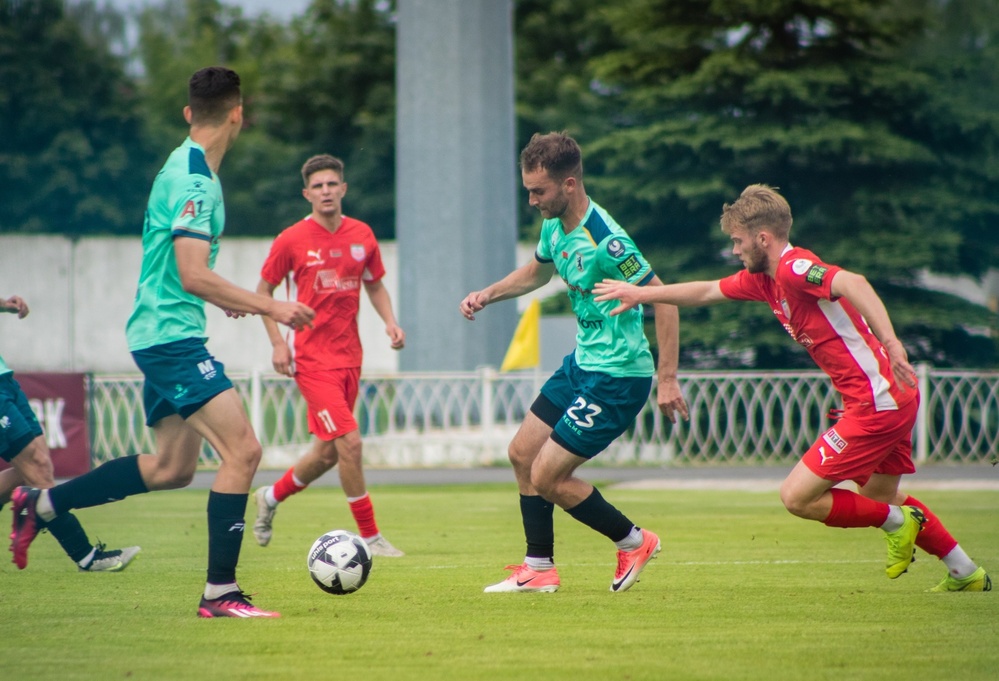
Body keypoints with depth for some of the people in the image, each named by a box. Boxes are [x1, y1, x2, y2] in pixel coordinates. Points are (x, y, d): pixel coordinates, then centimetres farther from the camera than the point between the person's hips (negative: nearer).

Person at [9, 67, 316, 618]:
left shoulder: (182, 168, 14)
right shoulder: (195, 180, -17)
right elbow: (194, 276, -23)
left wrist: (222, 298, 33)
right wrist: (268, 307, -19)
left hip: (160, 337, 10)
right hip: (173, 337, -10)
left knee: (171, 468, 16)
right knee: (243, 450, -14)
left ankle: (39, 504, 24)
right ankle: (220, 593, -13)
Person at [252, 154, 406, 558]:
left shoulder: (362, 236, 5)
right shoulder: (291, 240, -7)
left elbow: (375, 285, 19)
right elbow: (263, 290, 3)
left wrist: (390, 322, 1)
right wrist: (277, 343, -7)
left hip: (349, 357, 6)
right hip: (313, 357, -6)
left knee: (329, 452, 12)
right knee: (349, 442, -15)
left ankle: (270, 497, 37)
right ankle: (369, 536, -5)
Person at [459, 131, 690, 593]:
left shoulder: (604, 240, -26)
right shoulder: (554, 226, 3)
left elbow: (663, 298, -23)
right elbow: (537, 272, 26)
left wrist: (668, 379, -25)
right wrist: (487, 294, 10)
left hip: (617, 377, -10)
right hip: (583, 364, 10)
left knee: (547, 476, -7)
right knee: (522, 454, 13)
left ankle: (633, 542, 11)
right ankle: (539, 569, 21)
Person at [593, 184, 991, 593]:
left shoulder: (794, 268, -18)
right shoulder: (763, 278, 11)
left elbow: (852, 283, -35)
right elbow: (706, 292, 25)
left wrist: (889, 342, -46)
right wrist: (640, 294, 26)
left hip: (878, 402, -10)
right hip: (888, 400, 10)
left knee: (797, 496, -6)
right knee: (878, 495, 27)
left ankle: (897, 522, 8)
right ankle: (967, 574, 33)